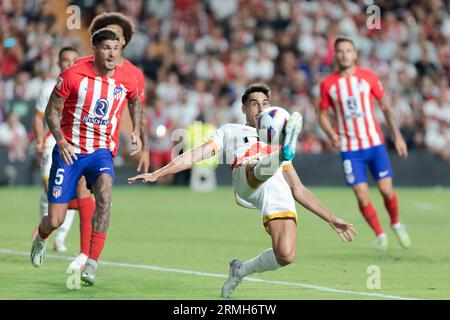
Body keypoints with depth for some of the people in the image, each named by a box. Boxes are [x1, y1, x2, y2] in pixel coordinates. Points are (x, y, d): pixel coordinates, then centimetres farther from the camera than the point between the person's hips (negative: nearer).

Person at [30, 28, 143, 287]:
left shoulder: (127, 82, -2)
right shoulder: (73, 76, -12)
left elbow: (135, 101, 22)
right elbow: (52, 111, -2)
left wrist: (137, 133, 10)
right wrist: (61, 142, -15)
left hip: (102, 151, 1)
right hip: (69, 151, -1)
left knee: (105, 192, -32)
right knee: (55, 221, -4)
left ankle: (92, 263, -28)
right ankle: (41, 237, 37)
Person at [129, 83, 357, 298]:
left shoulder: (277, 141, 38)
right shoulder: (230, 131, 31)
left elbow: (298, 189, 38)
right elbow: (195, 155, 21)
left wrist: (331, 220, 32)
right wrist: (157, 174, 9)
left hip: (279, 192, 3)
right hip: (245, 184, -3)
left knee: (285, 256, -20)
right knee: (258, 168, -40)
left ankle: (241, 270, 6)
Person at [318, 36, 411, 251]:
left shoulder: (368, 77, 0)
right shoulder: (328, 84, 0)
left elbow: (385, 106, 8)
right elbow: (323, 114, 8)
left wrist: (397, 135, 3)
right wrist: (331, 134, -11)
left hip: (374, 143, 0)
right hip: (349, 149, 0)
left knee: (386, 190, -5)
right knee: (362, 196, -7)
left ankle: (396, 224, 24)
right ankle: (379, 234, 13)